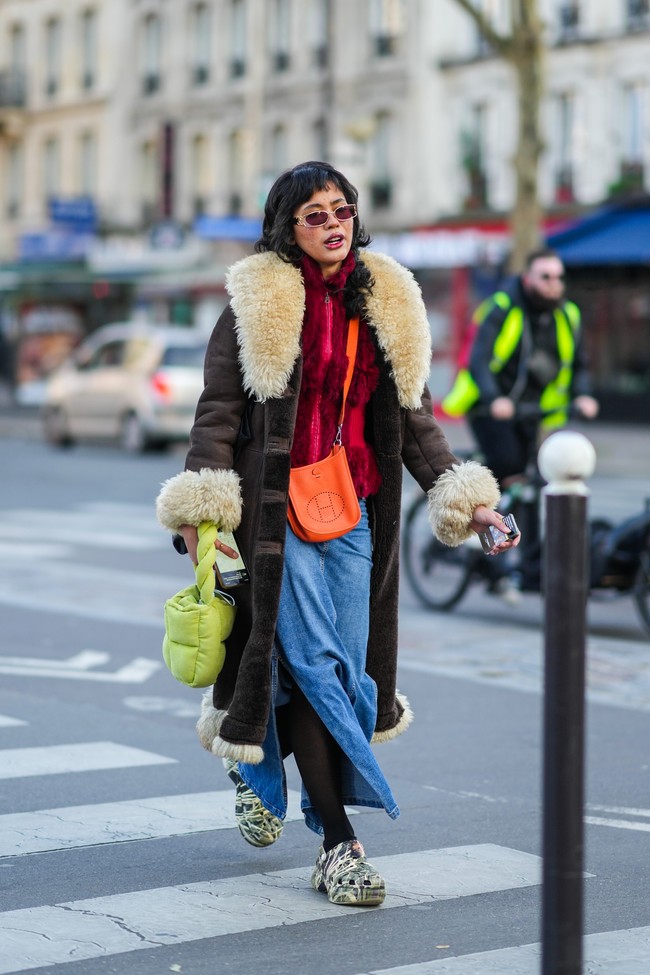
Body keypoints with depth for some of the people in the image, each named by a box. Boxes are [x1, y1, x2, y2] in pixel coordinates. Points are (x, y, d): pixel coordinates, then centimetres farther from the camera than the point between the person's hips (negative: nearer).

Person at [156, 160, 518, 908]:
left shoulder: (387, 304, 11)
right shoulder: (256, 305, -2)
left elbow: (413, 414, 15)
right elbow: (219, 411, -3)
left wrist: (463, 500, 7)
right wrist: (201, 505, -14)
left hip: (355, 510, 5)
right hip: (278, 509, -4)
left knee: (348, 666, 4)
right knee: (313, 664, -9)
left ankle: (257, 764, 28)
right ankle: (338, 843, -5)